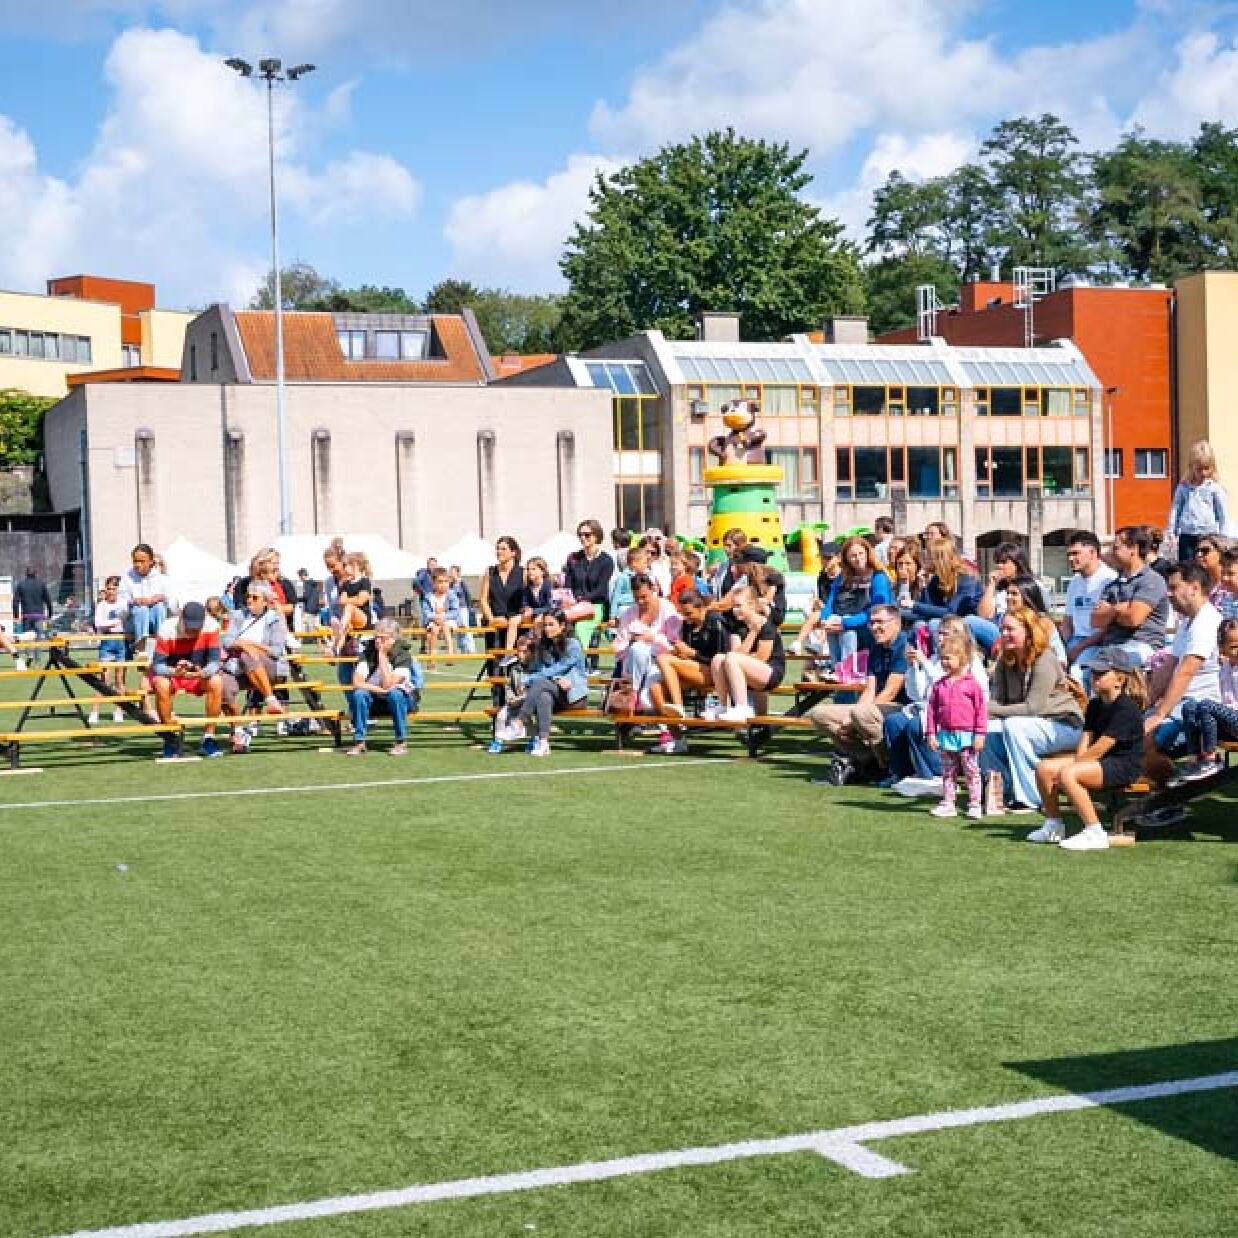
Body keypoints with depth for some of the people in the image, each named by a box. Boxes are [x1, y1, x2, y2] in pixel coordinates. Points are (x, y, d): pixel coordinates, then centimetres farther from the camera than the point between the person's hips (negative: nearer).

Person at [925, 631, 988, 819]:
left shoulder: (972, 684, -6)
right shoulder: (939, 685, 5)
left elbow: (981, 710, -6)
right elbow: (932, 710, 7)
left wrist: (980, 734, -9)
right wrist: (931, 733, 2)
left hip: (967, 735, -4)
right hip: (945, 735, 4)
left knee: (971, 771, 3)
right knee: (948, 772, 11)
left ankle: (975, 804, 8)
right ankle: (947, 804, 16)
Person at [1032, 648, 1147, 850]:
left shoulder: (1126, 708, -15)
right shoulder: (1095, 705, 16)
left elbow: (1099, 749, -19)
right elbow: (1085, 741, 9)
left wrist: (1072, 766, -14)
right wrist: (1077, 760, -10)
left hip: (1123, 765, -10)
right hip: (1098, 761, 10)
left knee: (1066, 775, -31)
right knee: (1044, 769, -3)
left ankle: (1095, 833, -27)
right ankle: (1054, 826, 10)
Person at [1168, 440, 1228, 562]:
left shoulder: (1215, 488, 0)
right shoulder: (1183, 487, 7)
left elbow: (1223, 515, 3)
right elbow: (1175, 510, 10)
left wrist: (1223, 537, 1)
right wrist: (1170, 532, 6)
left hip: (1208, 535, -2)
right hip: (1186, 536, 2)